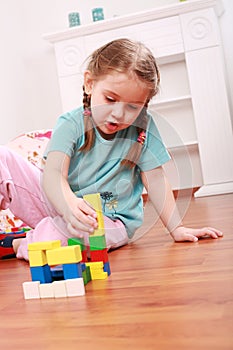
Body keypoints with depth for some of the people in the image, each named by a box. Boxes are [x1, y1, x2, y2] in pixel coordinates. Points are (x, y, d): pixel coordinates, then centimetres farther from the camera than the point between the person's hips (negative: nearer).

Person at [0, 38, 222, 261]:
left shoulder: (142, 128, -8)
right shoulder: (71, 125, -13)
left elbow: (155, 180, -2)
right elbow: (54, 173, -28)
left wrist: (177, 228, -6)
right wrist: (69, 205, -49)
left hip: (109, 219, 0)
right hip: (59, 201, 1)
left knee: (51, 236, -36)